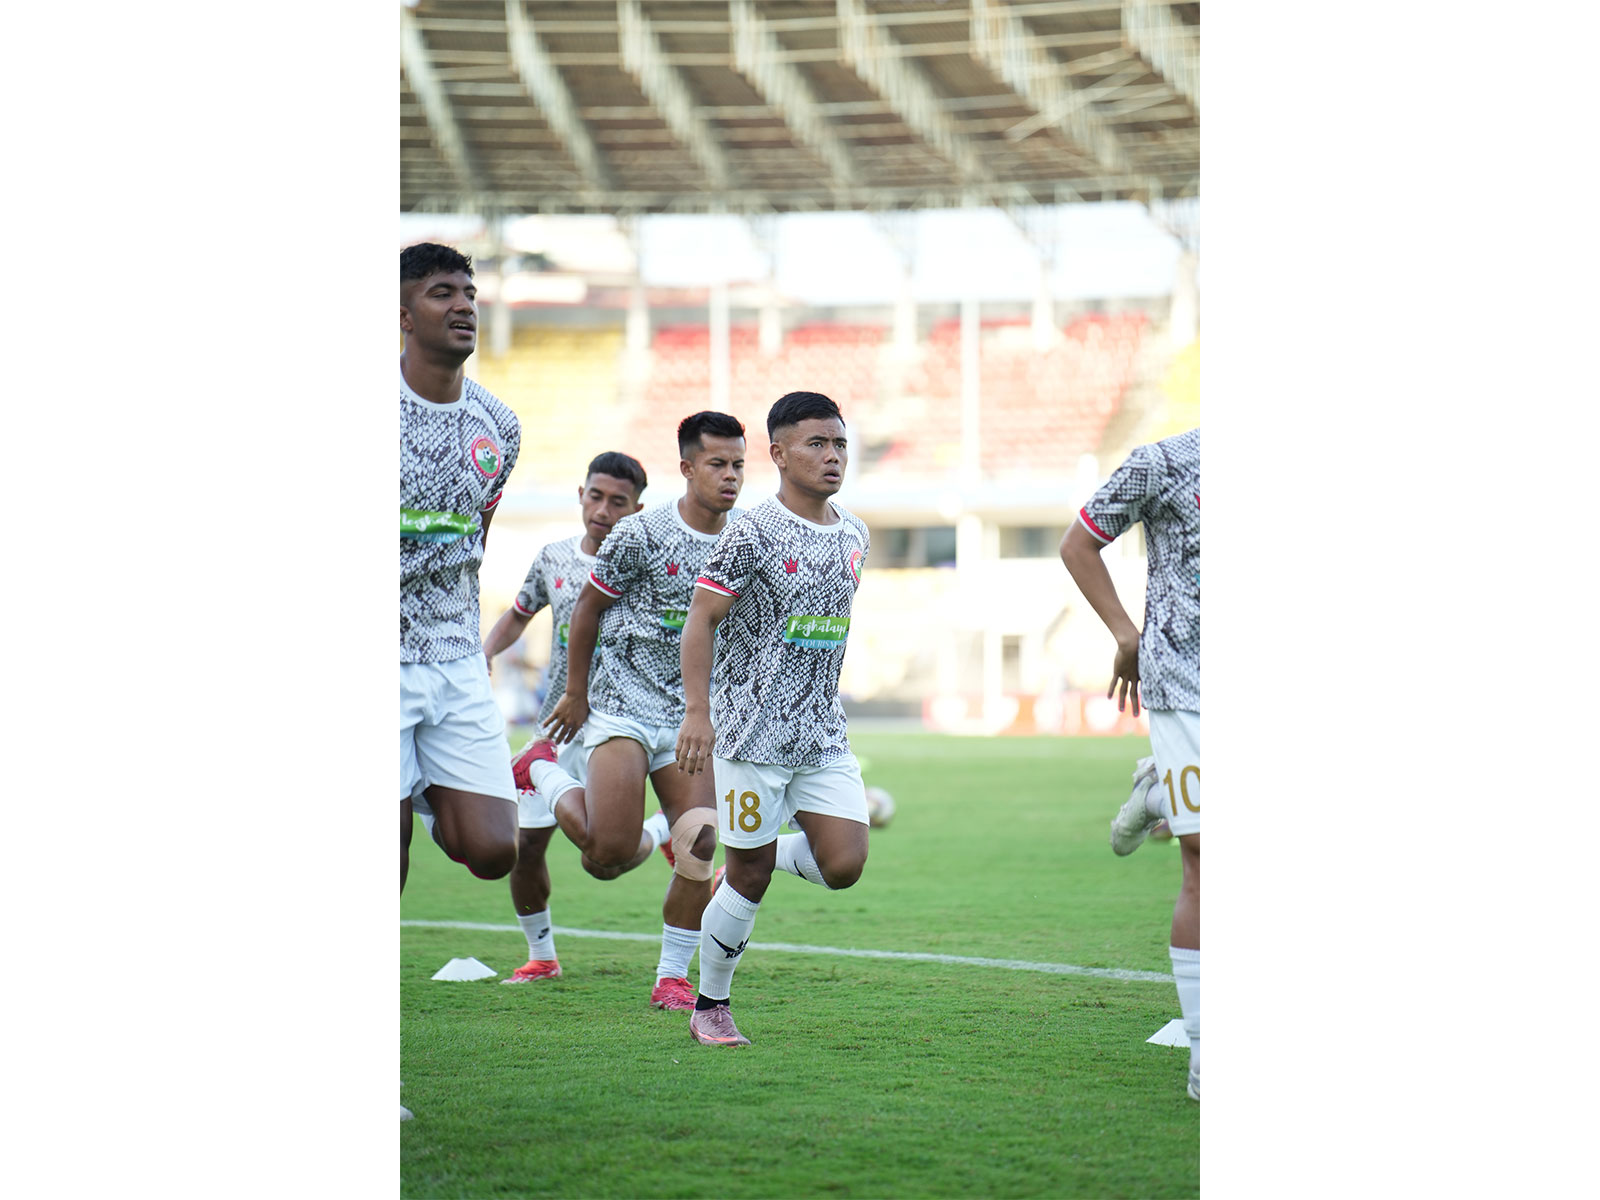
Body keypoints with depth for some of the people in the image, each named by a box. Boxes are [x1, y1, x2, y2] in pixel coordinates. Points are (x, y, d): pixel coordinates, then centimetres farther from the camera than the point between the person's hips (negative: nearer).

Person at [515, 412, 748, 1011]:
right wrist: (575, 694, 5)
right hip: (623, 707, -4)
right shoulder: (640, 533, -11)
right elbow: (588, 609, 0)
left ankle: (673, 977, 6)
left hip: (692, 716, 4)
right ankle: (542, 770, 16)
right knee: (611, 850, -13)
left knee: (702, 847, -9)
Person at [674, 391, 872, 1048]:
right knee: (749, 879, 1)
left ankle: (762, 854, 24)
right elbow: (702, 619, -12)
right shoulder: (753, 532, -11)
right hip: (754, 733, -6)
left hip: (825, 735, 6)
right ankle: (710, 1009, 18)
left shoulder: (853, 534, 9)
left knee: (843, 865, -7)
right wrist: (697, 713, -19)